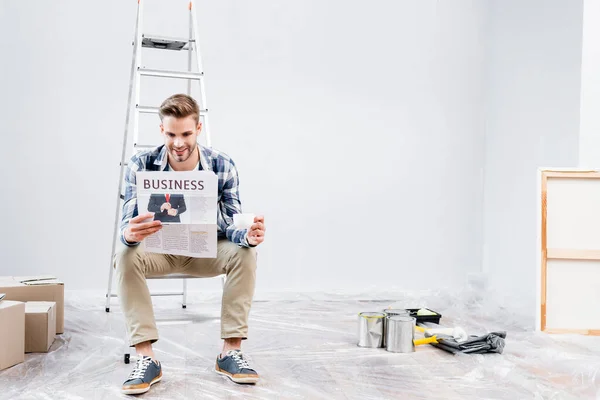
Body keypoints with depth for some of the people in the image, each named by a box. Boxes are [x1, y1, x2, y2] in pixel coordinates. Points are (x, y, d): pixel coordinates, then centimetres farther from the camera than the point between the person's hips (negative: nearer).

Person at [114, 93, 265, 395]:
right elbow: (127, 226, -23)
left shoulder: (223, 166, -18)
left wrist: (248, 235, -43)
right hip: (158, 249, 0)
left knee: (244, 253, -29)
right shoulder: (140, 166, -20)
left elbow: (231, 225, -18)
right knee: (126, 255, -32)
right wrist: (130, 234, -49)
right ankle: (146, 358, -26)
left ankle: (231, 352, -19)